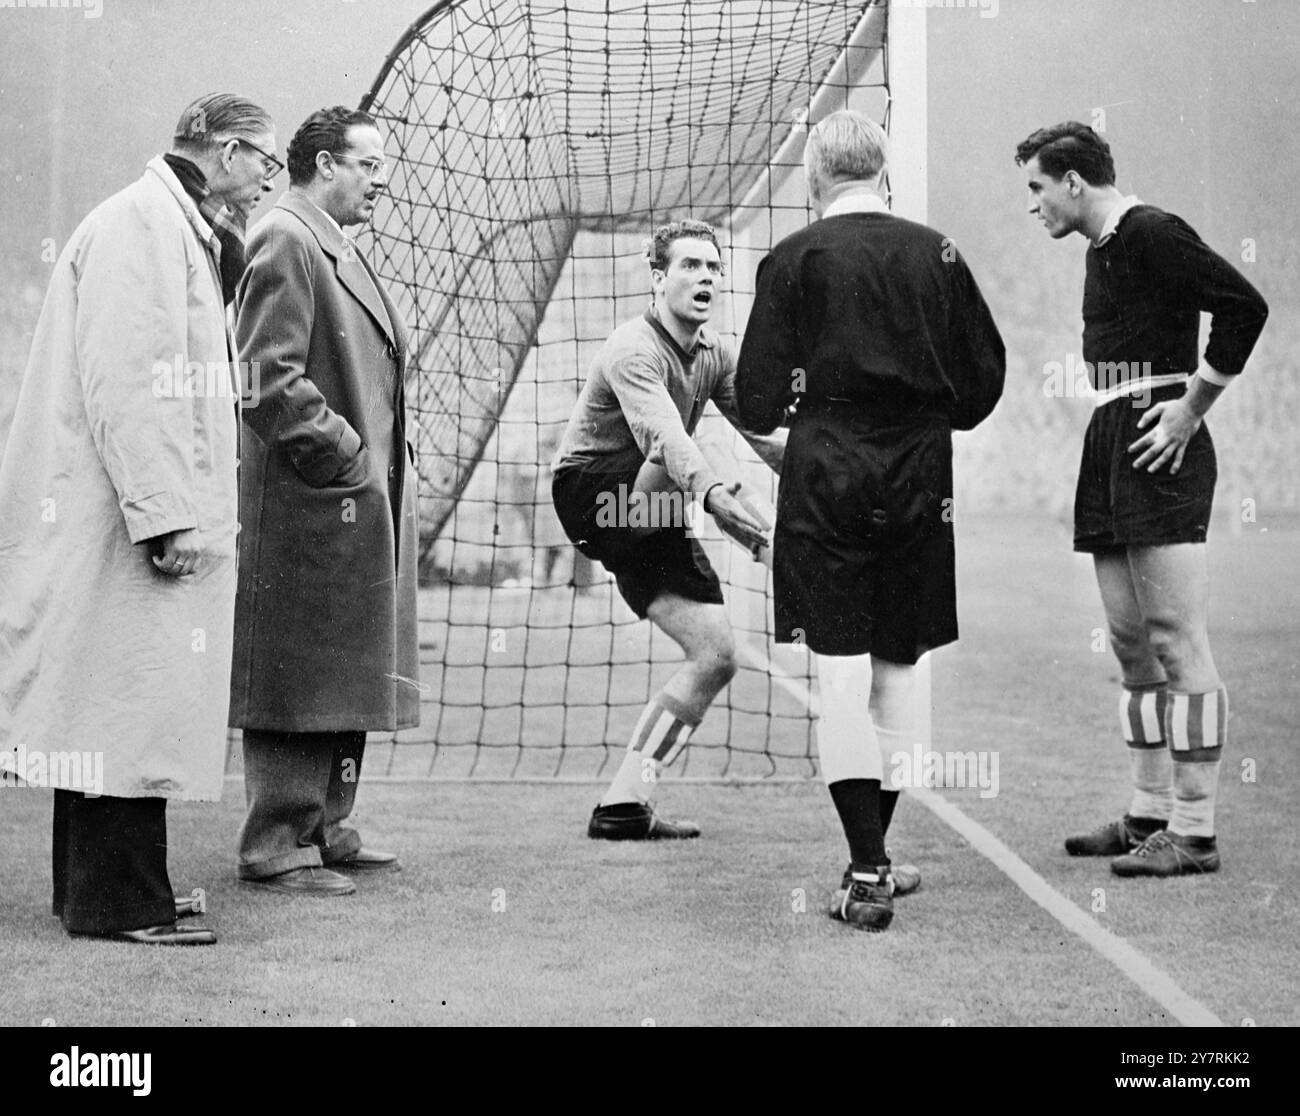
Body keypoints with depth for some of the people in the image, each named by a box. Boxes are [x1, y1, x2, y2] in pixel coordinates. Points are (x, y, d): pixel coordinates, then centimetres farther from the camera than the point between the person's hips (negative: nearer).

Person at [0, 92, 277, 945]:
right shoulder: (141, 224, -12)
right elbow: (125, 381, -21)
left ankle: (101, 887, 20)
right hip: (128, 520, -11)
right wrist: (167, 514, -23)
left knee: (113, 706, 13)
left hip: (144, 520, 11)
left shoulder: (182, 232, 22)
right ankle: (119, 901, -4)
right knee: (132, 704, -8)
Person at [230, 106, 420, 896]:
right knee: (299, 677, -5)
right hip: (310, 505, -10)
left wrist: (392, 465, 15)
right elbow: (271, 376, -20)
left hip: (364, 507, 10)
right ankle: (277, 846, 1)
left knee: (348, 676, 15)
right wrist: (343, 455, -17)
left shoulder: (339, 250, 20)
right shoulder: (285, 243, -12)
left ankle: (324, 828, 23)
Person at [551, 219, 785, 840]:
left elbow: (765, 436, 7)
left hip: (648, 515, 8)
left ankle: (623, 803, 1)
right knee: (673, 457, -36)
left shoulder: (714, 354, 5)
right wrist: (713, 494, -58)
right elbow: (663, 435, -40)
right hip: (589, 491, -8)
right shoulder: (635, 350, -22)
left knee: (716, 657, -3)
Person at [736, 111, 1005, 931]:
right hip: (919, 478, 3)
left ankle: (867, 871, -7)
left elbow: (761, 400, -6)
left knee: (841, 673, -1)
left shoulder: (796, 259, -5)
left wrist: (784, 405, 16)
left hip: (827, 473, -3)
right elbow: (984, 379, 6)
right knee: (899, 667, 13)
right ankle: (877, 855, 22)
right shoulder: (936, 255, 4)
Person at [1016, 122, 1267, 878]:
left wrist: (1190, 410, -15)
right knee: (1133, 645, 11)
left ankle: (1195, 834, -8)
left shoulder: (1152, 233, -10)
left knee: (1178, 642, -9)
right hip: (1113, 442, 10)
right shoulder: (1103, 248, 19)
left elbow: (1245, 306, -18)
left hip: (1159, 447, -10)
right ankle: (1151, 815, 18)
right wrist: (1113, 420, 10)